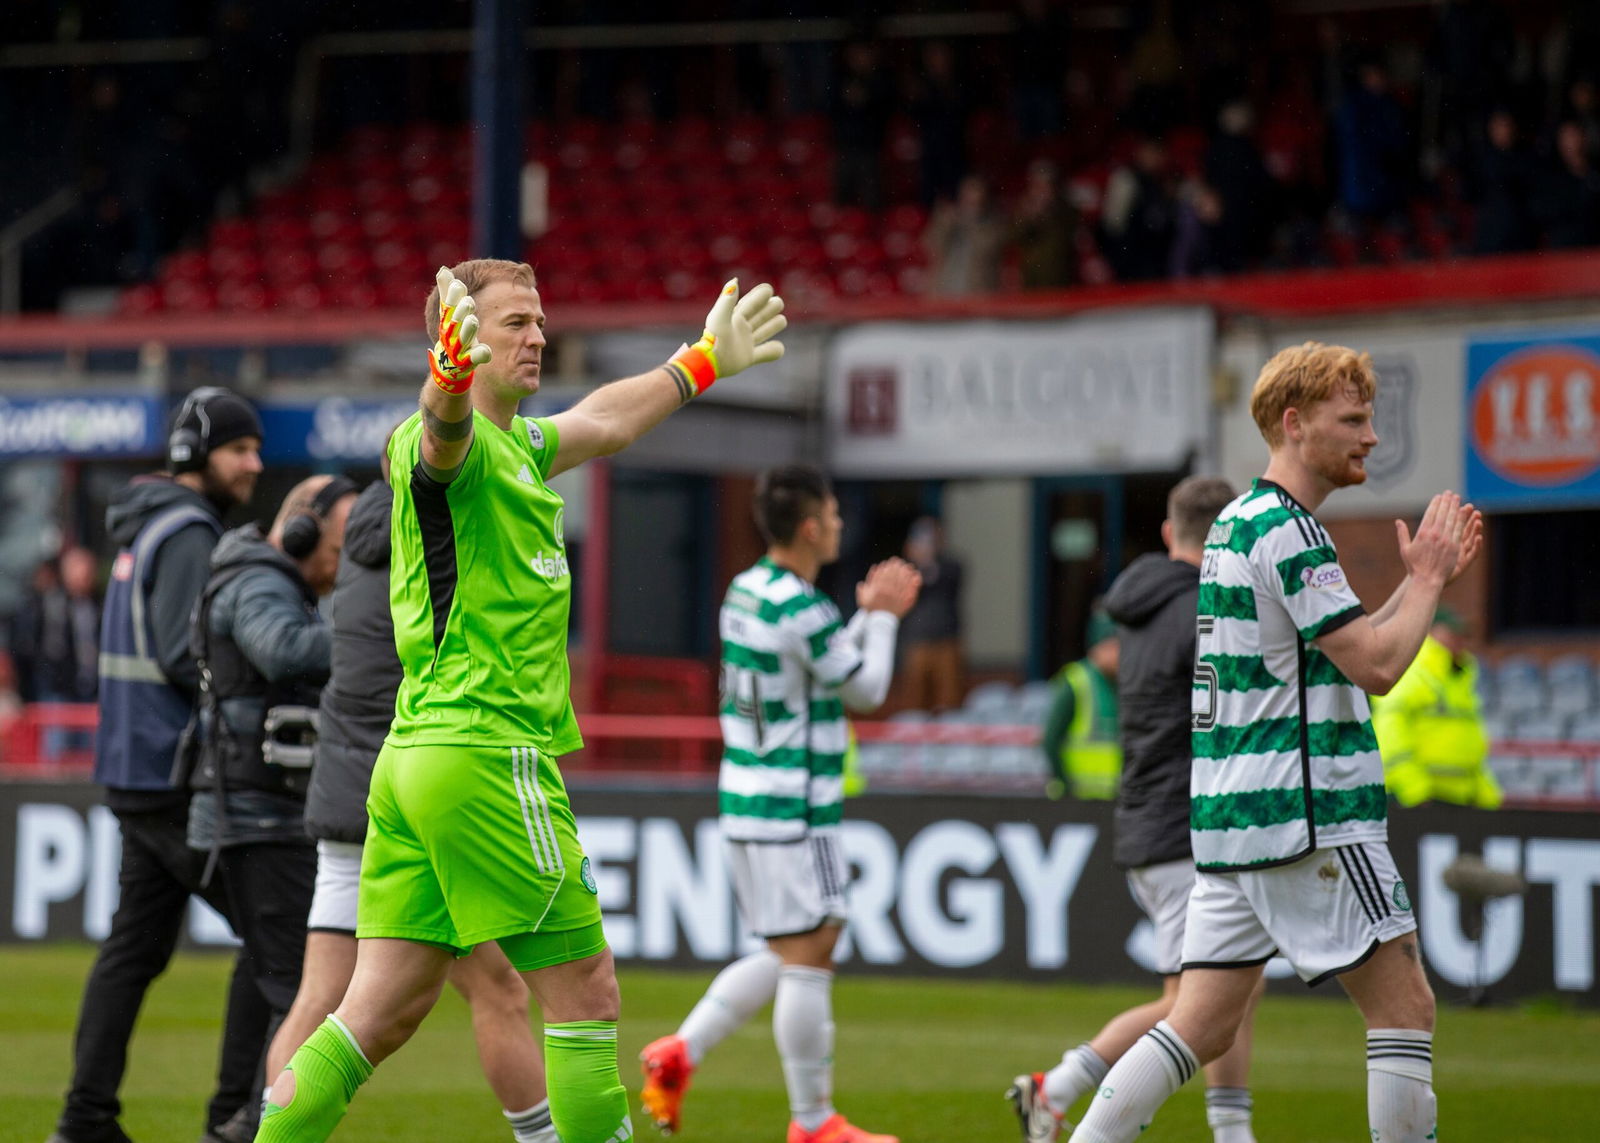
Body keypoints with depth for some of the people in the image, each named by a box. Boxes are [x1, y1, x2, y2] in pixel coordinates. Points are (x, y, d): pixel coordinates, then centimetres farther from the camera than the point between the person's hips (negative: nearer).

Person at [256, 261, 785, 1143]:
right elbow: (443, 431, -36)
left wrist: (703, 362, 50)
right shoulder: (448, 442, -11)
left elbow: (599, 422, 38)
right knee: (584, 996, -3)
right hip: (485, 754, -10)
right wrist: (451, 370, -59)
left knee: (383, 1011, 4)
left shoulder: (518, 446, 18)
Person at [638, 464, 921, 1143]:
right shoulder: (802, 609, -18)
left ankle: (679, 1053, 11)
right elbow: (865, 690, -5)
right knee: (807, 959, -2)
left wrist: (868, 614, 16)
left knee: (791, 956, 17)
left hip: (745, 801, 9)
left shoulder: (744, 592, 10)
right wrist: (881, 617, 7)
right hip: (792, 812, -9)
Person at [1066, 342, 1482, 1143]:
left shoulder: (1235, 524, 18)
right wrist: (1426, 580, -2)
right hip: (1306, 817, -9)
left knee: (1201, 1027, 6)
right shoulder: (1285, 531, -13)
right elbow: (1376, 667, -18)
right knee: (1404, 1007, -3)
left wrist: (1423, 579, 18)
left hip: (1231, 813, 9)